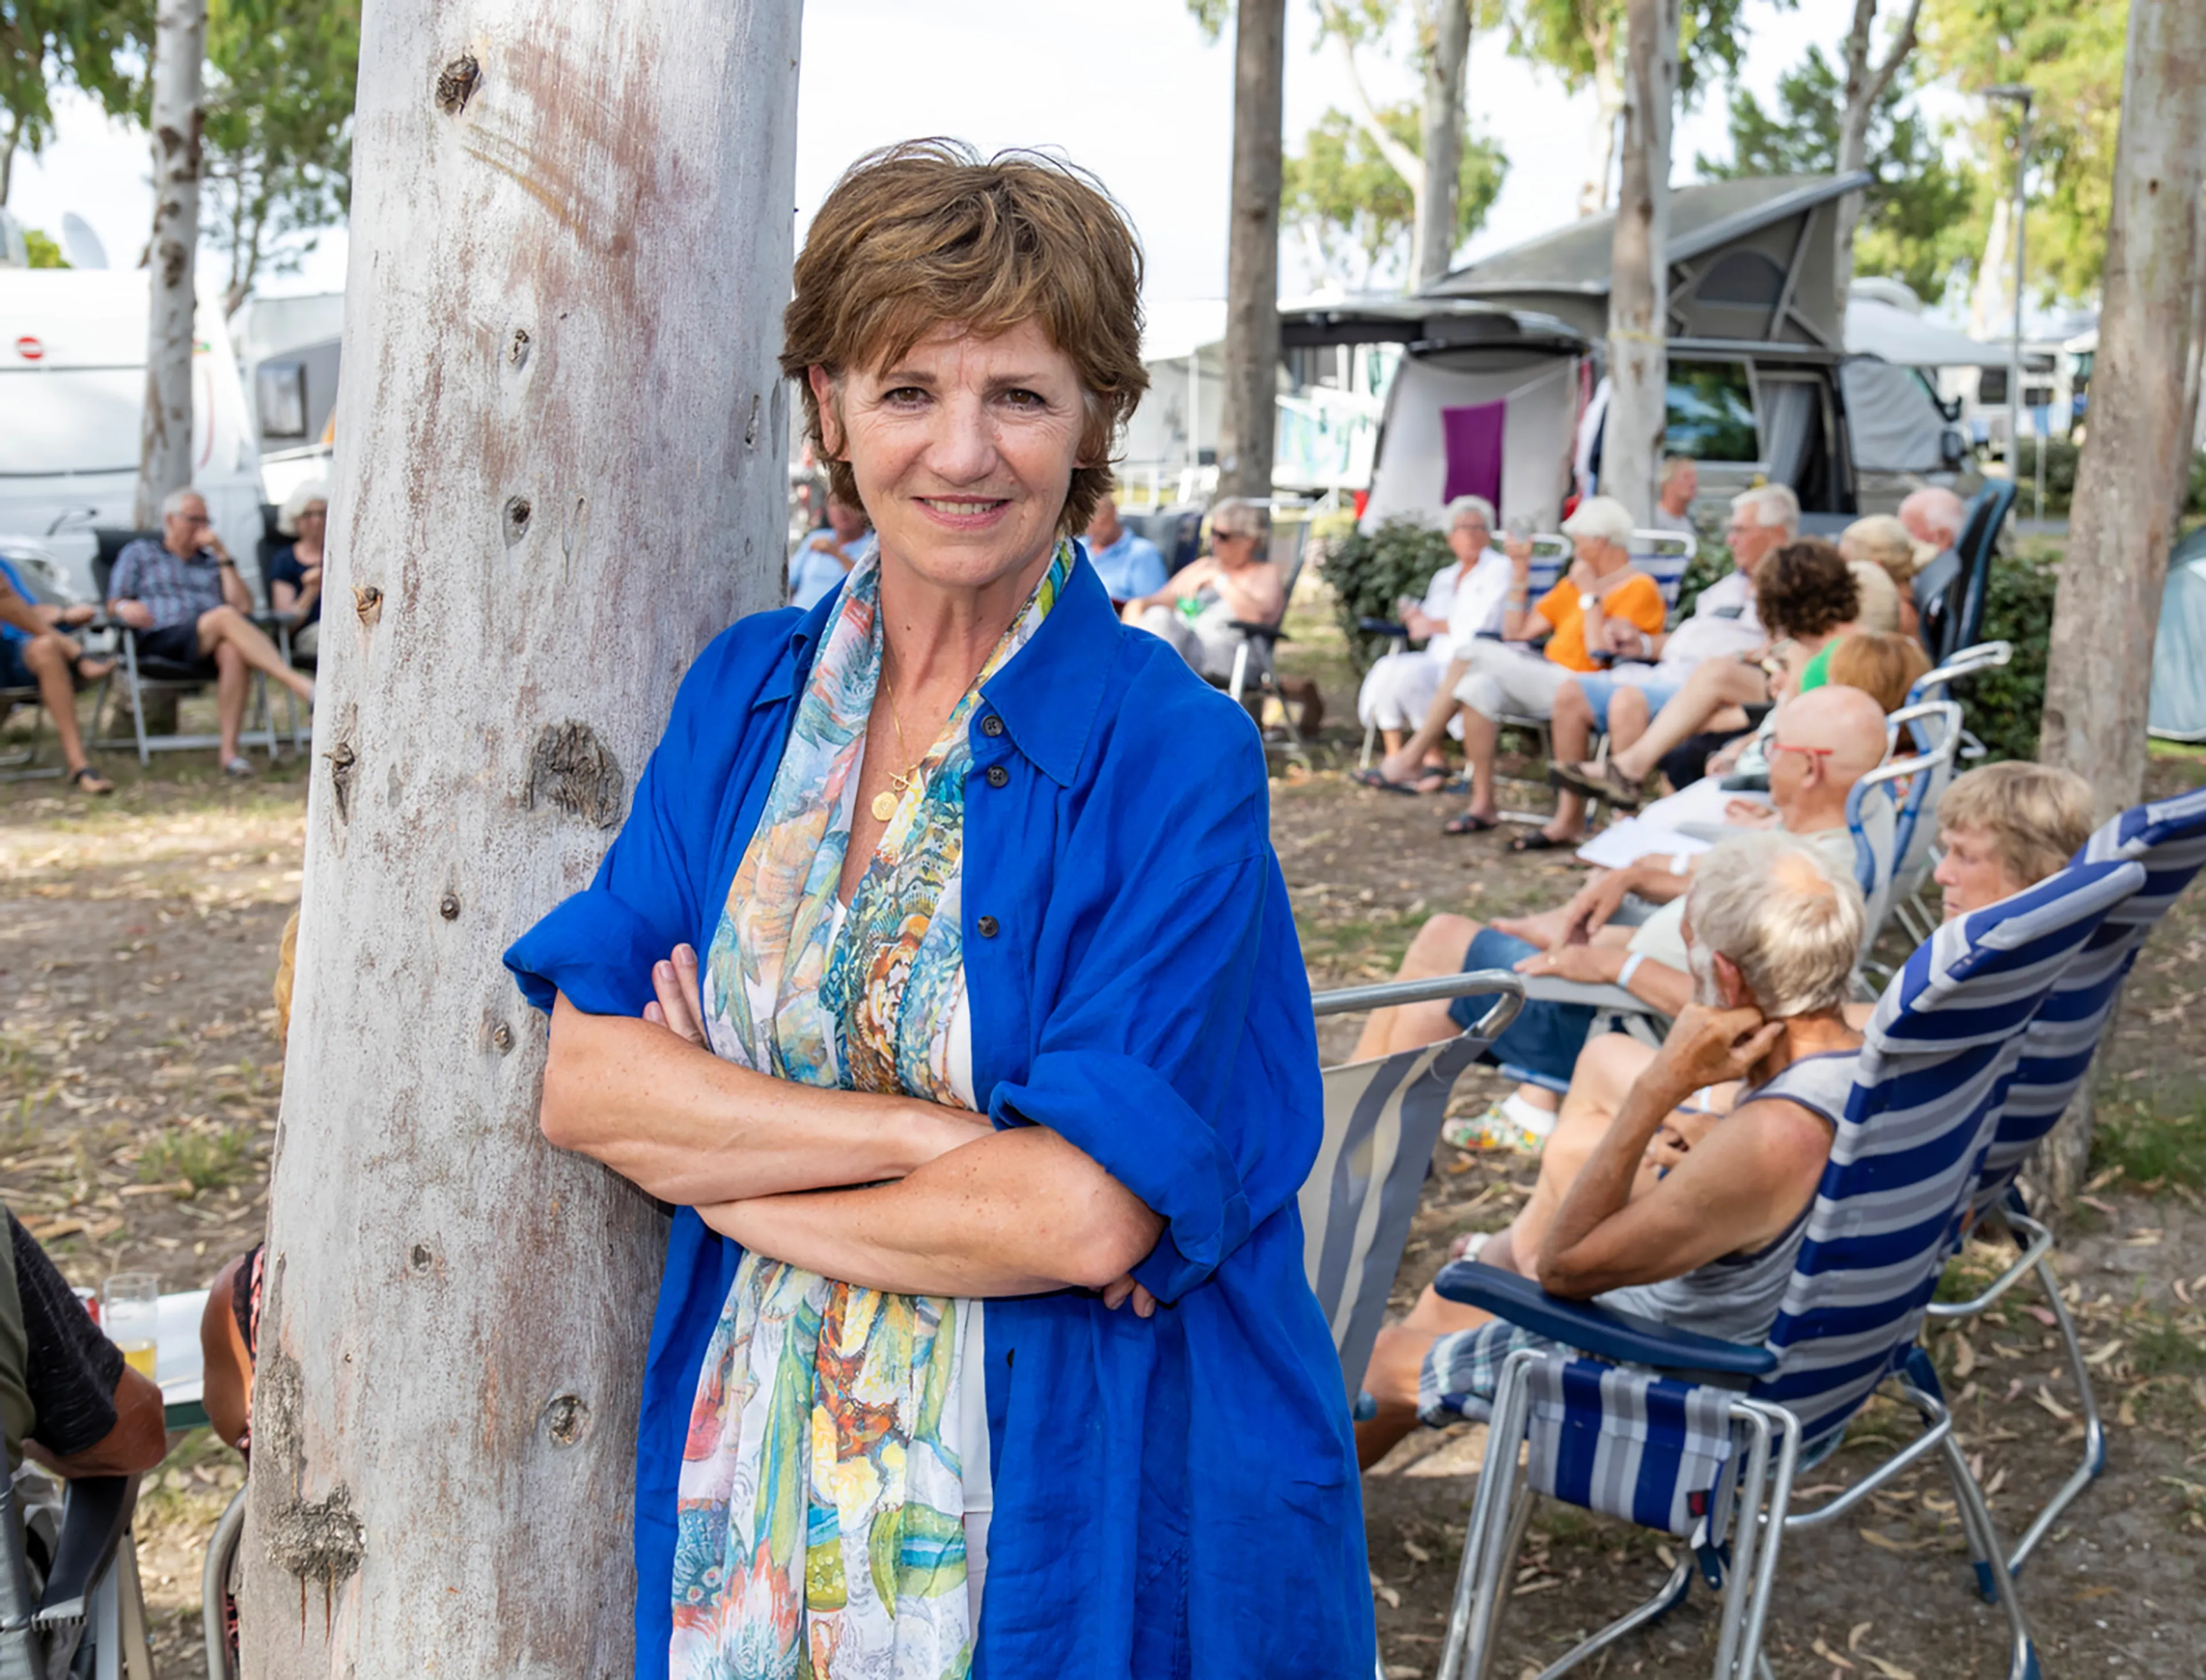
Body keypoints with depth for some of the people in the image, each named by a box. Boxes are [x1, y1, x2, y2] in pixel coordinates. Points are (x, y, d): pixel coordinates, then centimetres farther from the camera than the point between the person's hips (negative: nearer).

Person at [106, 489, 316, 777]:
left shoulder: (211, 562, 33)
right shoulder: (139, 553, 28)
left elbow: (244, 606, 16)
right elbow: (113, 604, 15)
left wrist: (222, 555, 15)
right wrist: (125, 607, -10)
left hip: (209, 645, 3)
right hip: (161, 641, -3)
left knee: (234, 651, -39)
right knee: (225, 616, -36)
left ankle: (230, 751, -45)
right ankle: (298, 683, -52)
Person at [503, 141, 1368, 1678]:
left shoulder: (1175, 760, -15)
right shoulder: (745, 697, 0)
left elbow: (1087, 1214, -22)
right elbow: (581, 1078, -8)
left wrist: (719, 1152, -11)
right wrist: (933, 1136, -19)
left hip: (1085, 1510, -4)